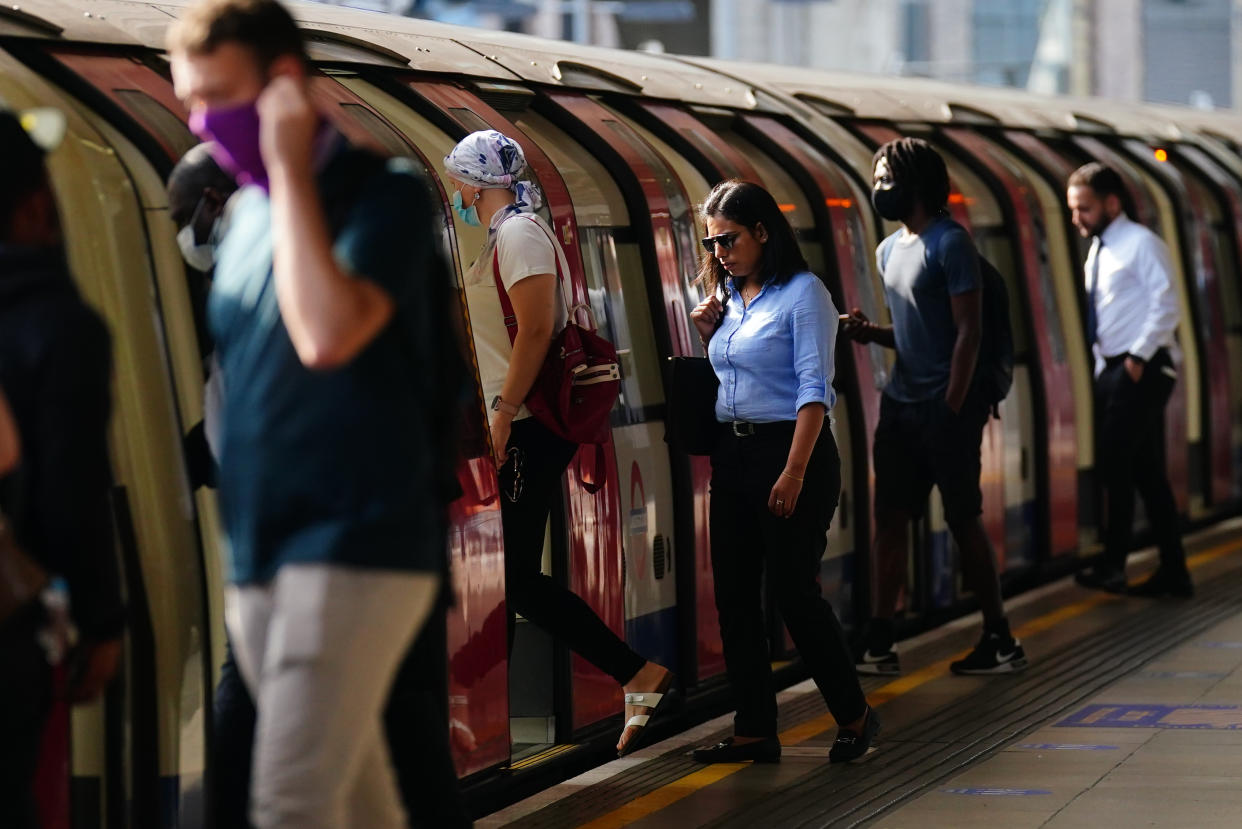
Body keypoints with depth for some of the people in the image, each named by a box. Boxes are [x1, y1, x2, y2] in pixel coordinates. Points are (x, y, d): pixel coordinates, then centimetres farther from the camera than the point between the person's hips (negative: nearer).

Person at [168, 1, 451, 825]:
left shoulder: (385, 194, -8)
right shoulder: (246, 212, 14)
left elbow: (327, 334, -24)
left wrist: (290, 169, -16)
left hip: (357, 546, -7)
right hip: (259, 555, 7)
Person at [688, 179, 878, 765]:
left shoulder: (802, 293, -8)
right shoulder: (728, 296, 14)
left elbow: (813, 387, -14)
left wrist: (795, 471, -22)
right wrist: (708, 336, 6)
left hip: (790, 450, -8)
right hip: (731, 453, 8)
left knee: (792, 590, -7)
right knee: (734, 594, 4)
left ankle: (854, 716, 8)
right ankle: (754, 732, 8)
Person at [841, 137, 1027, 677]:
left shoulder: (950, 242, -10)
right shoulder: (889, 250, 15)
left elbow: (968, 330, -14)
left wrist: (952, 409, -18)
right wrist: (869, 332, 2)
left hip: (946, 407, -8)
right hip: (901, 405, 8)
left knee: (964, 520, -2)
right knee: (889, 517, 4)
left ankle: (1000, 640, 7)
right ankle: (879, 643, 6)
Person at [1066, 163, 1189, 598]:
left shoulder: (1141, 244, -10)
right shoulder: (1098, 251, 15)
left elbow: (1167, 307, -17)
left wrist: (1138, 358, -19)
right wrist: (1104, 366, 13)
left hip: (1142, 369, -9)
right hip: (1112, 368, 9)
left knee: (1115, 464, -12)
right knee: (1145, 471, 9)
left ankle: (1113, 566, -7)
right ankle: (1174, 573, 12)